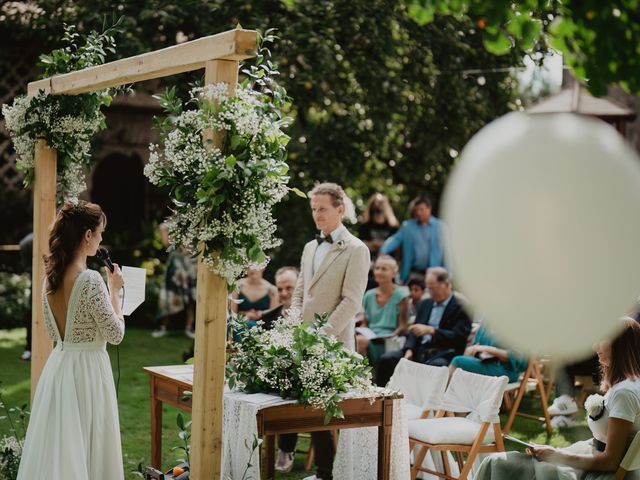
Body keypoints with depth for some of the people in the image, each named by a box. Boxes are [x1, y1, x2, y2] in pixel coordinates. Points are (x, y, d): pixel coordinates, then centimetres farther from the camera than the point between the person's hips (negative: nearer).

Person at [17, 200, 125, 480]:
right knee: (86, 450, 3)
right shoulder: (90, 280, -19)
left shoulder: (50, 277, 5)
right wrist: (114, 291, -3)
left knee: (57, 446, 13)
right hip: (87, 370, -8)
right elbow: (116, 334, -13)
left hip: (58, 366, 8)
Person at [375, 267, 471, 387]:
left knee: (436, 365, -40)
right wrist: (409, 349, -1)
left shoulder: (460, 308, 1)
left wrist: (430, 330, -19)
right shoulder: (424, 304, 23)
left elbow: (458, 337, -8)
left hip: (442, 355, -6)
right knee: (386, 359, -15)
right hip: (419, 350, 6)